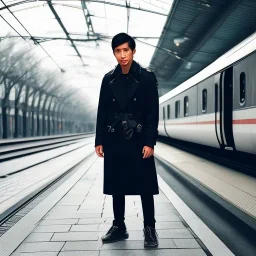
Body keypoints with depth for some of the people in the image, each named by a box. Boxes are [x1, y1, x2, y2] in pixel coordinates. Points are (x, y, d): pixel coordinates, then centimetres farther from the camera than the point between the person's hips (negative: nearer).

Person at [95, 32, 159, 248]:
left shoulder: (147, 77, -2)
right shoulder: (108, 79, 7)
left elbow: (153, 113, -6)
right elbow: (102, 112, 7)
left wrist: (149, 142, -12)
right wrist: (99, 141, 3)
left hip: (138, 140, -3)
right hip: (114, 140, 3)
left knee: (145, 186, 1)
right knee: (116, 185, 9)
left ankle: (150, 229, 12)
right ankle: (119, 226, 22)